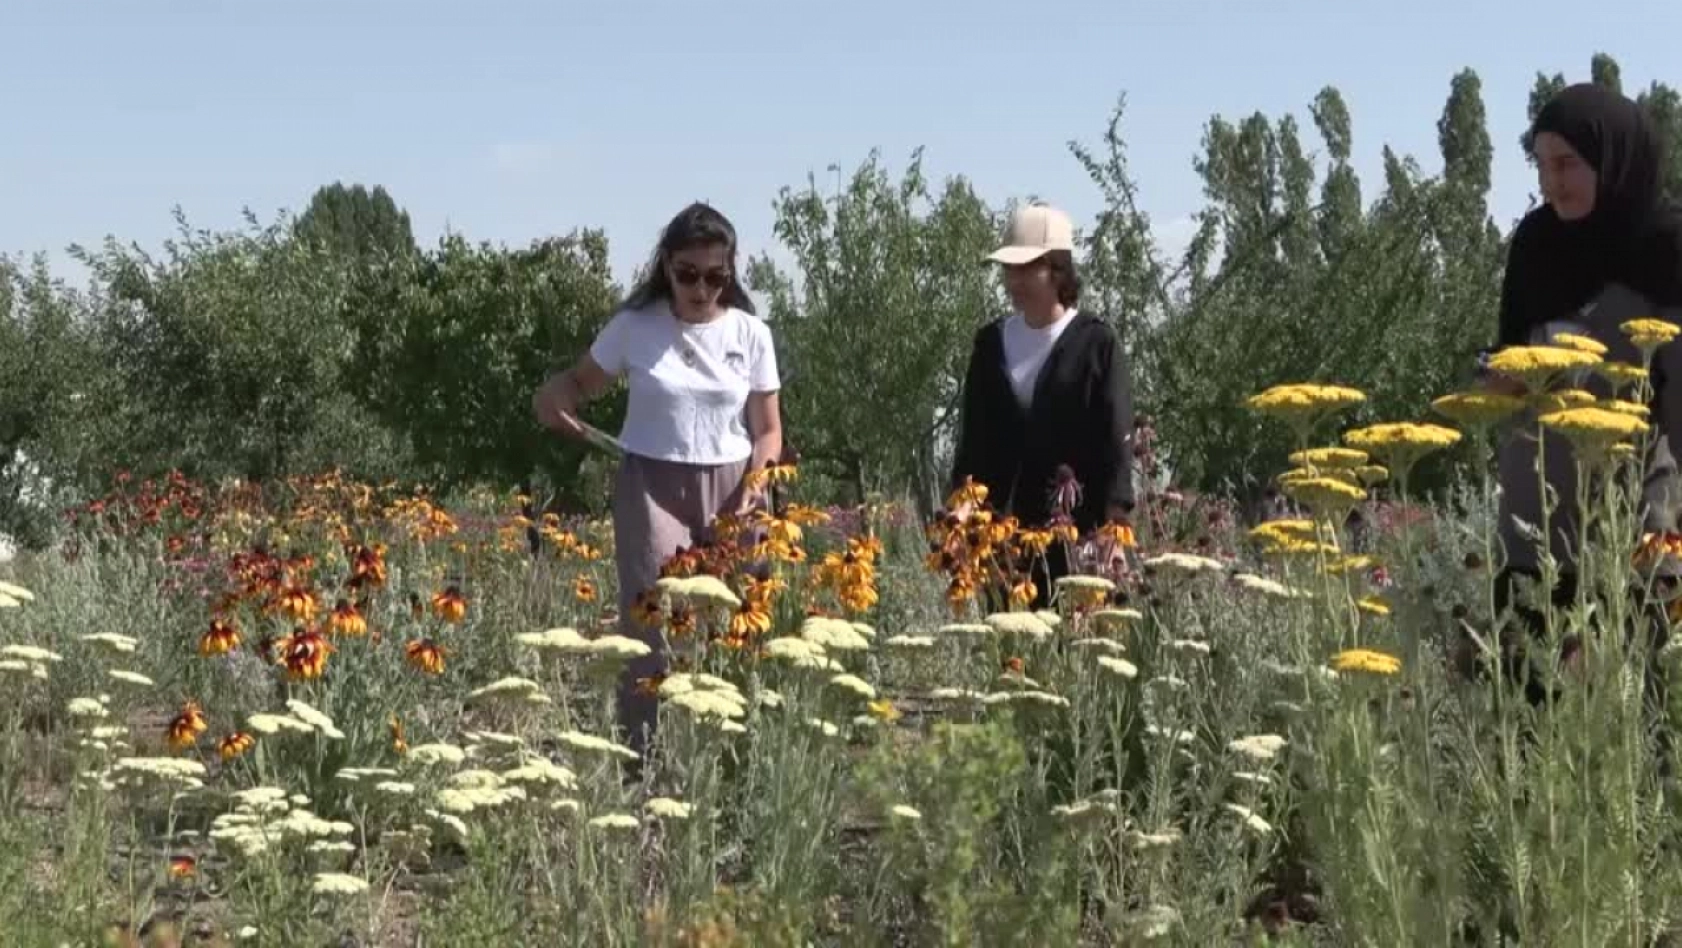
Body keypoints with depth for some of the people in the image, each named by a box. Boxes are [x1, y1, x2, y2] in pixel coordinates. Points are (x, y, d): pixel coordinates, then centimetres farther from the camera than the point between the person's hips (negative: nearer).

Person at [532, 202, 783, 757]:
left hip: (728, 488, 2)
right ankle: (641, 752, -7)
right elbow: (582, 382, 14)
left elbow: (768, 430, 8)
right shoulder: (635, 326, -2)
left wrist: (755, 482, -12)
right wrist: (553, 395, -10)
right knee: (651, 619, -10)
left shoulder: (750, 334, 2)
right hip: (653, 485, -2)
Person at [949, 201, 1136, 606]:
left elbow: (1116, 440, -4)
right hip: (1000, 525, 4)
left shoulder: (1097, 343, -1)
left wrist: (1111, 527, -12)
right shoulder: (991, 342, 13)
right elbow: (972, 437, 16)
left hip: (1076, 526, -4)